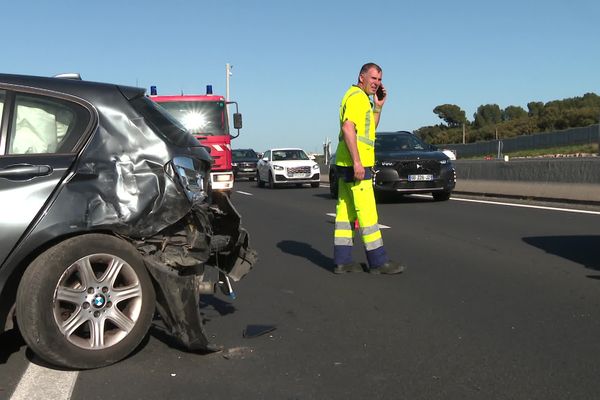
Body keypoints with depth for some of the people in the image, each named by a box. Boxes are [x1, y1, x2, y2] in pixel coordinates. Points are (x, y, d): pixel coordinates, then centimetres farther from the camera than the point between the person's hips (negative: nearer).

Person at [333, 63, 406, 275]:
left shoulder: (362, 98, 21)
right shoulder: (357, 97, -10)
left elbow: (369, 129, 27)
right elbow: (348, 128, -22)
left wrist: (378, 106, 15)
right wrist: (357, 161, -26)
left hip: (348, 164, 10)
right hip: (355, 164, -10)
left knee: (345, 211, 8)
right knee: (366, 212, -7)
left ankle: (342, 260, 10)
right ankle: (378, 261, -2)